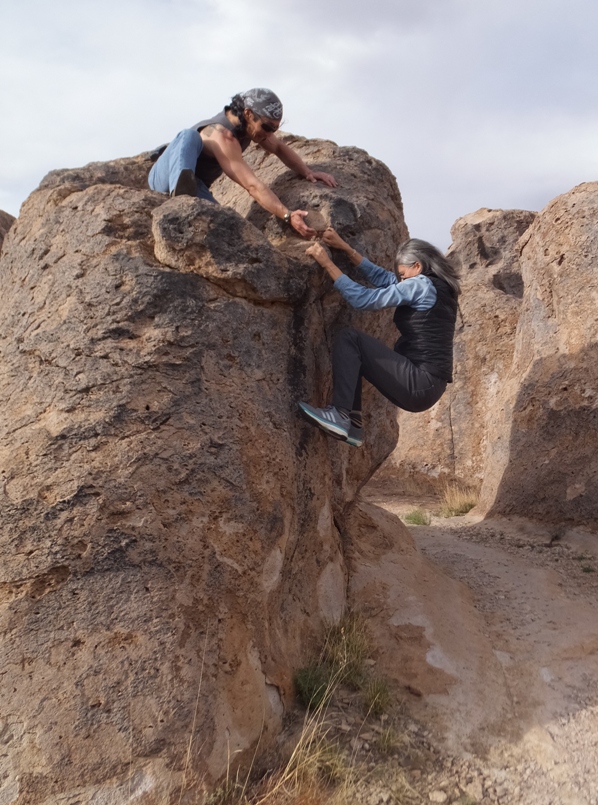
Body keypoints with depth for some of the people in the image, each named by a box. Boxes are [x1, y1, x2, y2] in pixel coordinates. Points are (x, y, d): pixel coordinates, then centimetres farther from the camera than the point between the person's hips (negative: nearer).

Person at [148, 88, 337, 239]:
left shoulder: (246, 122, -7)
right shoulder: (223, 136, -33)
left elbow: (280, 148, 9)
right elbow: (253, 186, -41)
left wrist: (307, 172, -6)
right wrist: (288, 215, -48)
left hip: (194, 187, 7)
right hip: (166, 177, -7)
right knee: (190, 136, -39)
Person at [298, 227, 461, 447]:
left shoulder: (421, 285, -10)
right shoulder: (439, 287, 16)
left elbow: (364, 299, -12)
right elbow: (383, 277, 19)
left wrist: (327, 264, -6)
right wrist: (345, 248, 16)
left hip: (420, 385, -10)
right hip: (428, 385, 10)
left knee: (349, 337, -9)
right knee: (354, 353, 17)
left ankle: (340, 415, -13)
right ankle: (352, 424, 11)